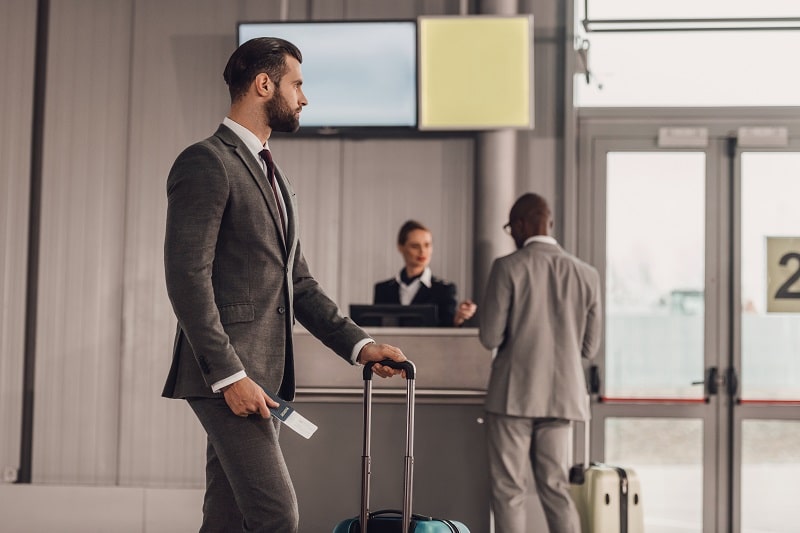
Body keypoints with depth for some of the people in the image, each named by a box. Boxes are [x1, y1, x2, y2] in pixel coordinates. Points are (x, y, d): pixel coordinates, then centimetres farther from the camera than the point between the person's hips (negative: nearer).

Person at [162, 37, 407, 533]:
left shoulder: (273, 175, 21)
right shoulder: (206, 163, -8)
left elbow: (297, 282, 21)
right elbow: (187, 279, -16)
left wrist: (358, 344, 10)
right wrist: (229, 375, -20)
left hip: (262, 374, 9)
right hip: (223, 374, -9)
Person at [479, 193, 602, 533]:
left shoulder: (508, 267, -9)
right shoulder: (586, 274, 3)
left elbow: (489, 337, -11)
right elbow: (589, 347, 7)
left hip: (514, 393, -4)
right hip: (561, 396, 4)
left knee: (508, 491, 3)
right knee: (555, 487, 12)